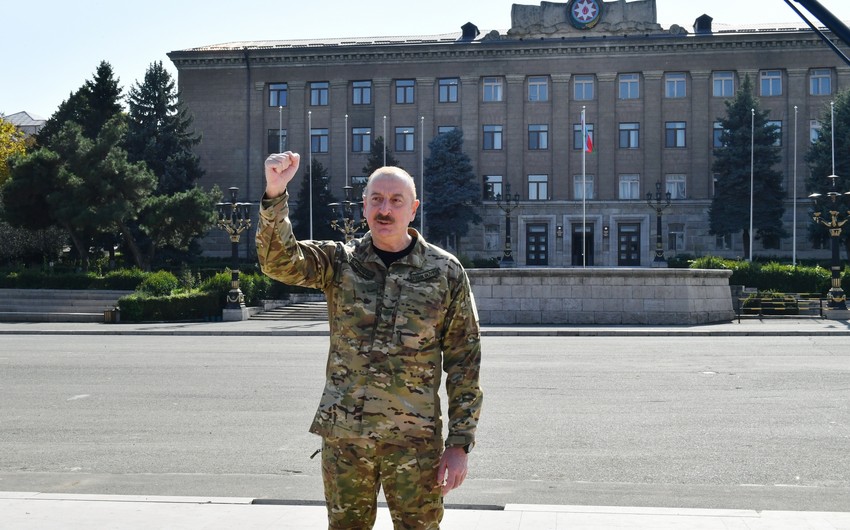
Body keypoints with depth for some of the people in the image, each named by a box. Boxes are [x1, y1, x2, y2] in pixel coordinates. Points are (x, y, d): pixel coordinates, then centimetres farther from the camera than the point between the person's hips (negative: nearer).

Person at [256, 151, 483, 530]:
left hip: (415, 440, -2)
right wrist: (275, 195, -30)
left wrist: (460, 443, -4)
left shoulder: (445, 272, -1)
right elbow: (279, 260, -14)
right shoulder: (339, 262, 3)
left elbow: (464, 361, 0)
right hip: (343, 435, 2)